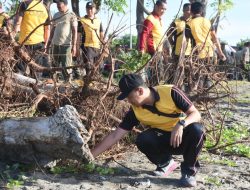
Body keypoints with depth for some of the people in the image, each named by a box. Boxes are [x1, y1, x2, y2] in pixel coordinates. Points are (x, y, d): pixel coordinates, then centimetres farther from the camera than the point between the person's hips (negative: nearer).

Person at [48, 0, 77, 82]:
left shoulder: (71, 15, -2)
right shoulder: (56, 15, 13)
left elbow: (74, 31, -5)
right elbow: (52, 29, 18)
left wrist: (74, 45, -12)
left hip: (66, 44, -5)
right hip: (55, 44, 6)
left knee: (66, 66, -5)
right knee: (55, 65, 8)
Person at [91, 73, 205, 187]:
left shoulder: (170, 92, -22)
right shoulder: (135, 111, -13)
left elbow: (196, 114, -20)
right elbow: (115, 135, -11)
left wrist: (181, 124, -40)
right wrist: (91, 155, -16)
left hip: (184, 137, -2)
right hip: (164, 140, 3)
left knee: (196, 129, -35)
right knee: (142, 140, -27)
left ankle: (189, 171, -11)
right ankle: (165, 163, 4)